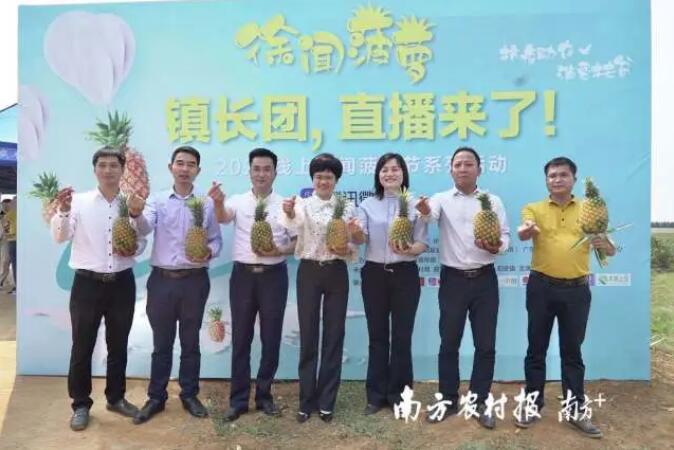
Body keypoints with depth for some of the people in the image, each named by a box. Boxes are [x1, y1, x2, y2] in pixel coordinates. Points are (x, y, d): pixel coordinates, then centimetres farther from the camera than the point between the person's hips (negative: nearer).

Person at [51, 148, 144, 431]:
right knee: (82, 346, 7)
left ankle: (116, 397, 31)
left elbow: (141, 239, 10)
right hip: (87, 283, -2)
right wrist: (63, 211, -27)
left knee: (118, 345, 14)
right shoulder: (79, 201, -3)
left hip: (122, 283, 2)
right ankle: (81, 404, 23)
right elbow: (60, 237, -10)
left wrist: (135, 248, -12)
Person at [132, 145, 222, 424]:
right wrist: (135, 213, -38)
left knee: (190, 341, 11)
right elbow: (145, 227, -17)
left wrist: (209, 253, -17)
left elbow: (216, 239, 5)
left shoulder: (207, 203, 3)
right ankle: (156, 397, 25)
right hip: (162, 279, 0)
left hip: (194, 280, 0)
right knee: (162, 342, 11)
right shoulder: (158, 200, 2)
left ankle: (189, 395, 26)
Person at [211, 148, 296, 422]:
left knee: (271, 338, 7)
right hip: (243, 275, 0)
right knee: (241, 338, 7)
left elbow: (298, 241, 4)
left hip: (273, 275, 0)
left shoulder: (285, 205, 3)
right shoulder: (238, 202, 3)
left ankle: (264, 396, 23)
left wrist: (279, 250, -16)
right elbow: (222, 217, -18)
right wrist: (218, 202, -40)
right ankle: (238, 400, 19)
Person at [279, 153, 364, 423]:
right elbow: (295, 225, -25)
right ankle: (307, 401, 20)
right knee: (308, 336, 5)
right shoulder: (302, 205, 0)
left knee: (334, 336, 5)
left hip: (336, 273, 1)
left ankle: (326, 401, 19)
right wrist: (289, 213, -47)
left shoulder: (346, 207, 5)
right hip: (309, 272, -1)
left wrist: (346, 250, -19)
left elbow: (354, 244, 4)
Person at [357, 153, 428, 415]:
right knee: (377, 335, 8)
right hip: (374, 274, 1)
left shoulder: (415, 205, 3)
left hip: (405, 275, -1)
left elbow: (423, 243, -2)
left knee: (402, 336, 5)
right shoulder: (367, 205, 7)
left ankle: (398, 395, 20)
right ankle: (376, 395, 20)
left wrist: (408, 250, -23)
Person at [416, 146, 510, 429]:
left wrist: (496, 247, -19)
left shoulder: (493, 201, 6)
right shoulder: (443, 199, 1)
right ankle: (448, 401, 22)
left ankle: (479, 403, 22)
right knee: (449, 343, 7)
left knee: (485, 344, 6)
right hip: (453, 279, -1)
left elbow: (505, 235, 4)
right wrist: (424, 210, -46)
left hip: (484, 279, 1)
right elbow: (431, 213, -22)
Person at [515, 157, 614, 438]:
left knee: (572, 351, 9)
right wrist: (525, 230, -41)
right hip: (541, 287, -1)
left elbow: (610, 251, 4)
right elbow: (524, 233, -16)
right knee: (537, 348, 7)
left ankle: (576, 410, 21)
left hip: (576, 289, 1)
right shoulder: (534, 209, 5)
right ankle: (532, 405, 20)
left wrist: (605, 244, -21)